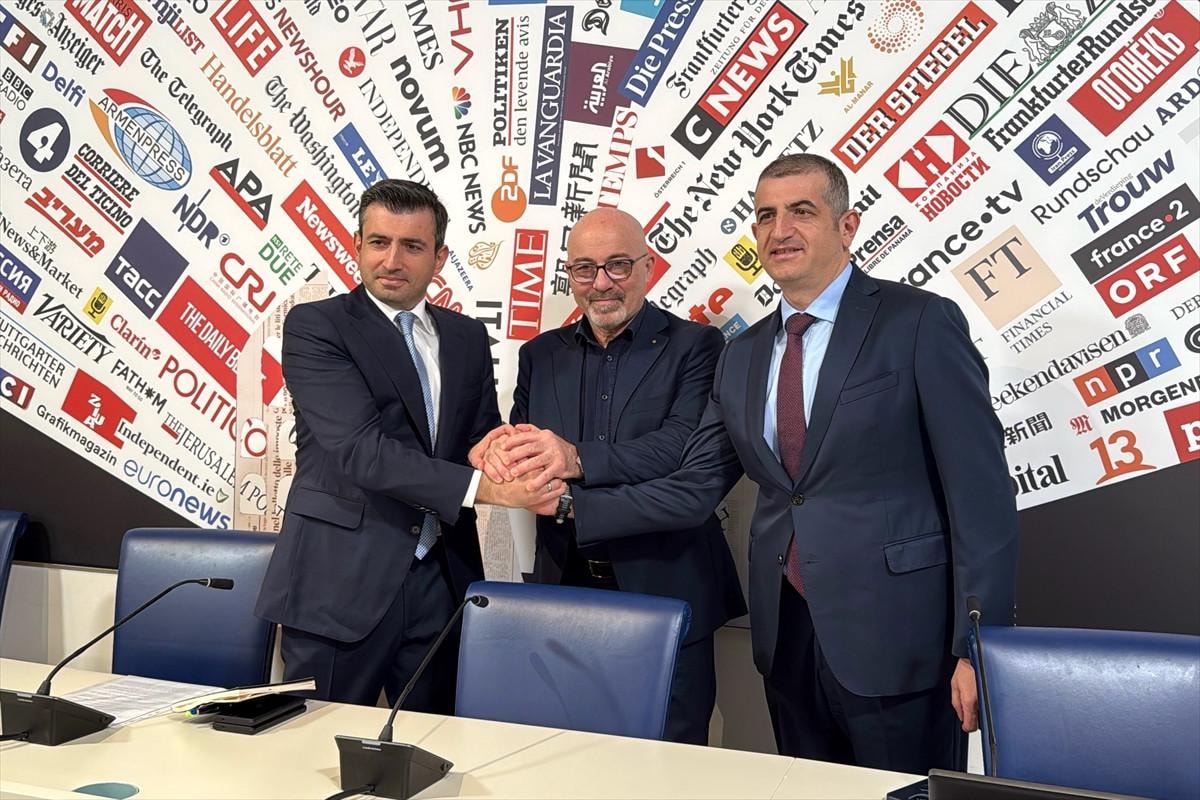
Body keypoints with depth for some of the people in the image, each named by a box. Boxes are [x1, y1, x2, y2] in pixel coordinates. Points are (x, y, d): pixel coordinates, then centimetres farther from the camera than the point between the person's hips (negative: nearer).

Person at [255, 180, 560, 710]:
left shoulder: (468, 337, 11)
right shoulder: (313, 326, -6)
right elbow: (359, 448, -18)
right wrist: (479, 484, -25)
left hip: (443, 581, 5)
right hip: (342, 582, -4)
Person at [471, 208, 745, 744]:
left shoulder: (694, 346, -2)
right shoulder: (541, 355, 12)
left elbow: (685, 446, -17)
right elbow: (526, 454, 7)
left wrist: (578, 459, -29)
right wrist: (501, 449, -17)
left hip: (664, 589, -3)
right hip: (564, 587, 4)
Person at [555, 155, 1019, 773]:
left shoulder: (919, 323, -7)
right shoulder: (741, 357, 11)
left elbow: (982, 494, -10)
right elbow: (692, 489, 7)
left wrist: (980, 647, -13)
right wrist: (569, 504, -4)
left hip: (896, 637, -5)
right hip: (787, 641, 5)